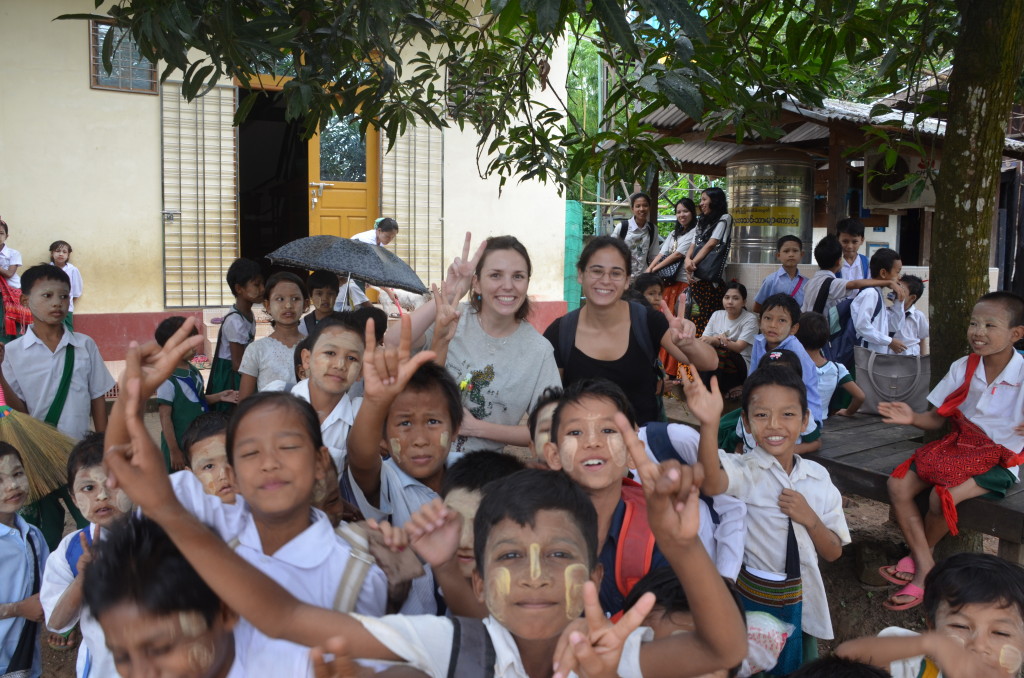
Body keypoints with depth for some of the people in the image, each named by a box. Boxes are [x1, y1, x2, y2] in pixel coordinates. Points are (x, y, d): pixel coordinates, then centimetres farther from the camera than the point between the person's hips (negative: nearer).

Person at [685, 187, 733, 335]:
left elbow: (711, 244, -8)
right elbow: (693, 245, 15)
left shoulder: (724, 218, 2)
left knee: (709, 317, -11)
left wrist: (693, 263, -9)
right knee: (695, 317, 1)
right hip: (696, 275, 7)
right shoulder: (702, 221, 24)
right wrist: (687, 260, -6)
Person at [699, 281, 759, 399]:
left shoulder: (750, 319, -5)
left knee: (720, 351, -33)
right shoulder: (717, 315, 8)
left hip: (741, 366, -4)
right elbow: (703, 341, -1)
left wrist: (715, 341, -32)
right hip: (714, 364, 4)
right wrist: (717, 339, -23)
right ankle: (732, 386, -15)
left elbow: (738, 347, -17)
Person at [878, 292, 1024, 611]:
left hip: (998, 459, -5)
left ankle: (918, 557, 3)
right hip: (958, 446, 5)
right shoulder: (962, 368, -1)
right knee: (898, 485, -13)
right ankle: (925, 567, -8)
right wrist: (912, 418, -18)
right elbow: (937, 418, 3)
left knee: (943, 495, -28)